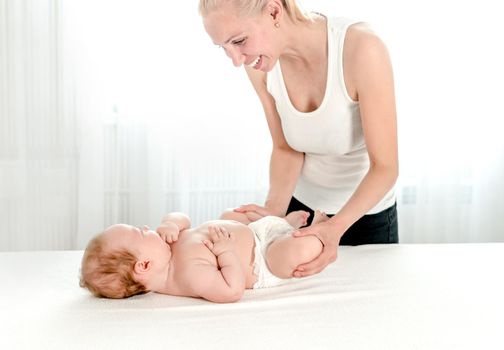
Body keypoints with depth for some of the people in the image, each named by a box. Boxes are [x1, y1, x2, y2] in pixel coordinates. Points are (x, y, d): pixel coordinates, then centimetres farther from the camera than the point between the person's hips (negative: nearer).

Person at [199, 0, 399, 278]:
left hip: (366, 212, -3)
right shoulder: (259, 64, -18)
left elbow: (385, 166, -27)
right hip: (300, 205, 3)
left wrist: (335, 227, -41)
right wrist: (274, 209, -25)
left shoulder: (361, 48, -32)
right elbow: (286, 149, -8)